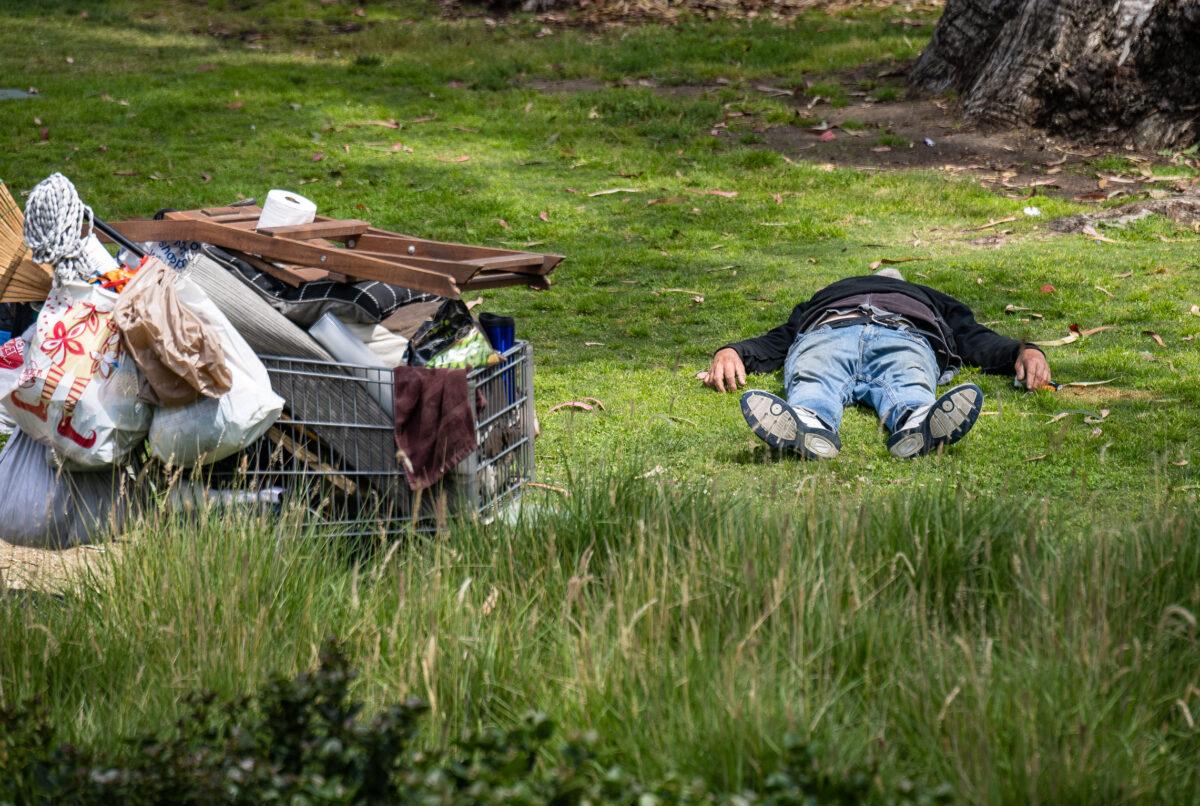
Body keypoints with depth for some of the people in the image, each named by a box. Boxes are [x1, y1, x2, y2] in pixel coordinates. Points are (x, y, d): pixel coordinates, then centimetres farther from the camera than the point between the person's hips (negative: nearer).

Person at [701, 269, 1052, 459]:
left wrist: (1024, 352, 3)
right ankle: (808, 424, -72)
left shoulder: (934, 302, 46)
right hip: (826, 335, 0)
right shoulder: (821, 300, 45)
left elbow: (978, 341, 26)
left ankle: (915, 422, -73)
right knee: (813, 384, -38)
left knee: (909, 385, -39)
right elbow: (773, 344, 26)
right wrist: (731, 353, 3)